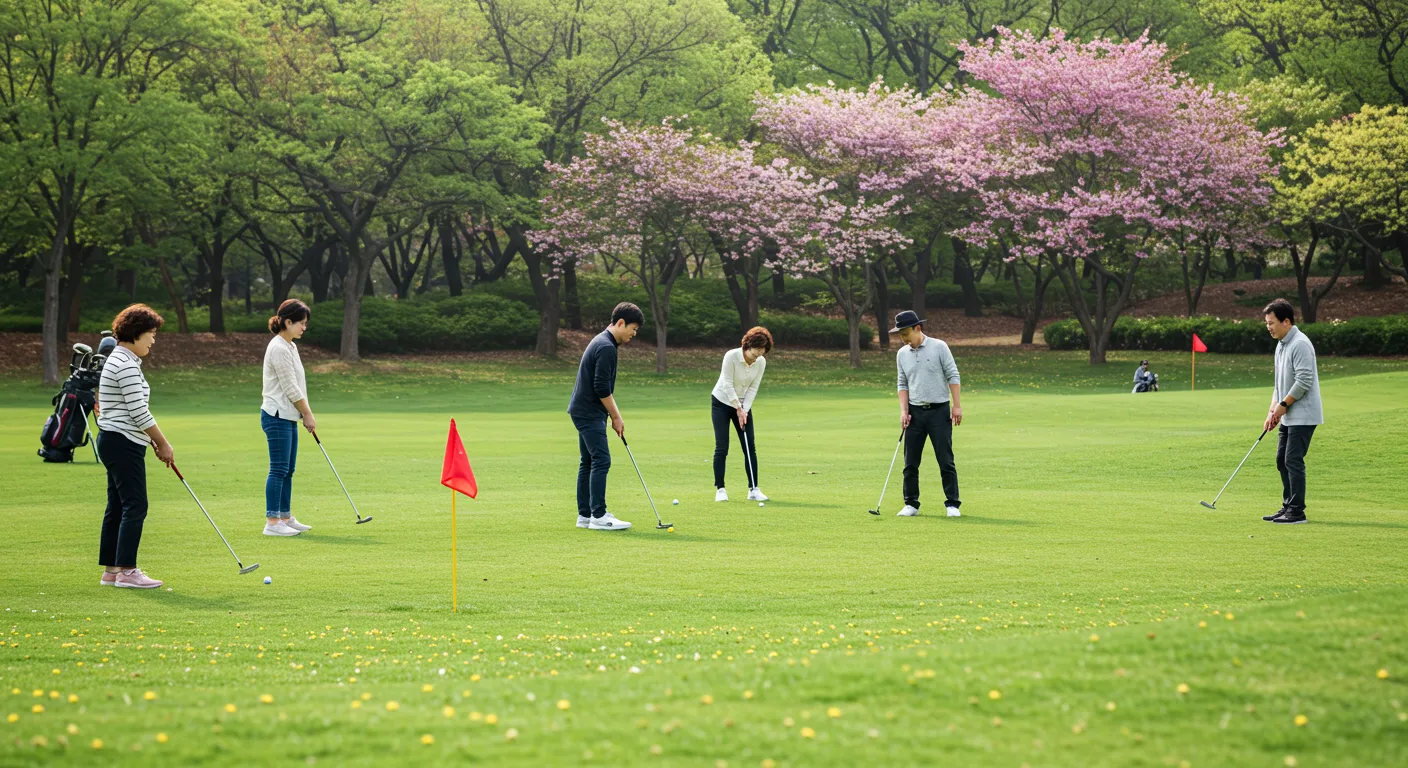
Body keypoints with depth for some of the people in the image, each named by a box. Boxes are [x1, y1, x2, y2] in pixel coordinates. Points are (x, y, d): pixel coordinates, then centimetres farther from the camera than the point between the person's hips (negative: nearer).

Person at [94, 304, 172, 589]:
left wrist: (156, 442, 17)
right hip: (124, 444, -11)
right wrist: (163, 444, -10)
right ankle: (126, 571, -9)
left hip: (113, 441, 11)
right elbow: (139, 413, -19)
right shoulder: (127, 364, -16)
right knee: (135, 505, -9)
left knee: (117, 506, 10)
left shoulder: (119, 360, 17)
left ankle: (111, 570, 12)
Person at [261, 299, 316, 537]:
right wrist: (308, 415, -8)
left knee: (288, 470, 12)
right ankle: (272, 522, -8)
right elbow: (291, 389, -16)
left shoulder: (290, 347, 15)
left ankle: (286, 518, 17)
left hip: (287, 418, 10)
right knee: (278, 469, -9)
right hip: (277, 417, -10)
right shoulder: (279, 349, -16)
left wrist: (306, 414, 12)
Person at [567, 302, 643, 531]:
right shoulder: (606, 347, -18)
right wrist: (616, 417, -11)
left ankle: (585, 515, 13)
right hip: (589, 412, -11)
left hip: (584, 411, 11)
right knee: (601, 461, -12)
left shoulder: (602, 343, 16)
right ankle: (598, 516, -14)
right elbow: (601, 388, -21)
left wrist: (615, 415, 18)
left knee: (589, 462, 11)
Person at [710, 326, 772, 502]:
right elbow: (727, 385, -23)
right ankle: (720, 489, -2)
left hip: (743, 404, 4)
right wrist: (738, 409, -22)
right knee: (721, 447, -9)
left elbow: (753, 388, -5)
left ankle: (753, 489, 3)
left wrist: (744, 410, -15)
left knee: (750, 447, -2)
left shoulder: (761, 362, -10)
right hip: (722, 402, -4)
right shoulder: (731, 356, -24)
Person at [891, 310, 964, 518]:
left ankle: (952, 504, 2)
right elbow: (903, 384, 12)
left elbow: (953, 375, -6)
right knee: (911, 462, 4)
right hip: (915, 412, 4)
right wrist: (904, 411, 0)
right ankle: (911, 504, 12)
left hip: (939, 410, -4)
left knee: (946, 460, -3)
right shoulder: (902, 354, 8)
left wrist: (956, 405, -10)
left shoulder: (938, 347, -6)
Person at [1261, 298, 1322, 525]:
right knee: (1282, 460, 12)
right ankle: (1288, 507, 20)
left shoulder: (1300, 344, -17)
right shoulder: (1281, 345, 14)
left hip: (1303, 415, -10)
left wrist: (1282, 405, -14)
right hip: (1288, 417, 10)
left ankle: (1297, 511, -6)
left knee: (1293, 460, -10)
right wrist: (1273, 411, 9)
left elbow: (1303, 381, -23)